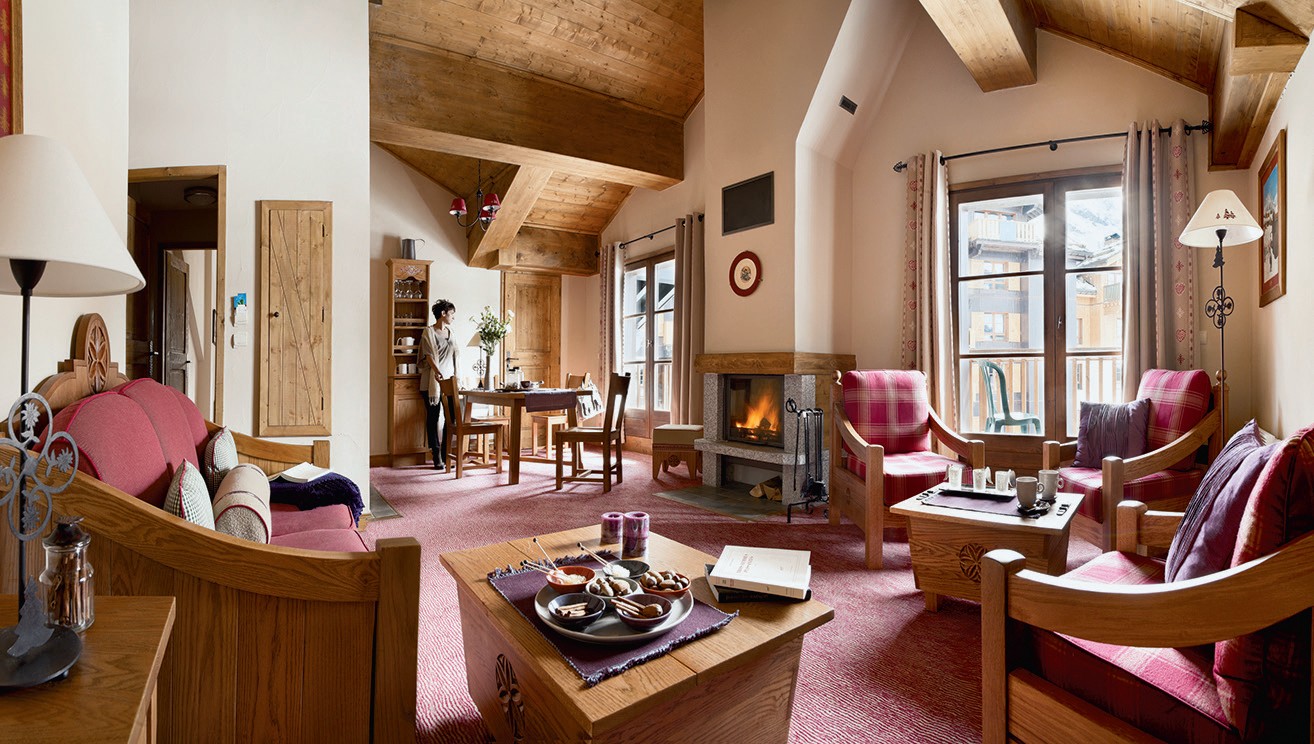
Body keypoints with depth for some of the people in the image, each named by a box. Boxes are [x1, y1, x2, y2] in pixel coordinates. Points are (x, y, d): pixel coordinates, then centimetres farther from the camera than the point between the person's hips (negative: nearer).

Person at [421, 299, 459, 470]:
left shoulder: (449, 333, 16)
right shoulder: (429, 331, -3)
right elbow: (429, 355, -14)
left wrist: (455, 376, 12)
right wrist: (437, 372, -29)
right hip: (433, 381, -6)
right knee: (433, 418, 0)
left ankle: (446, 456, 9)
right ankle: (437, 458, 5)